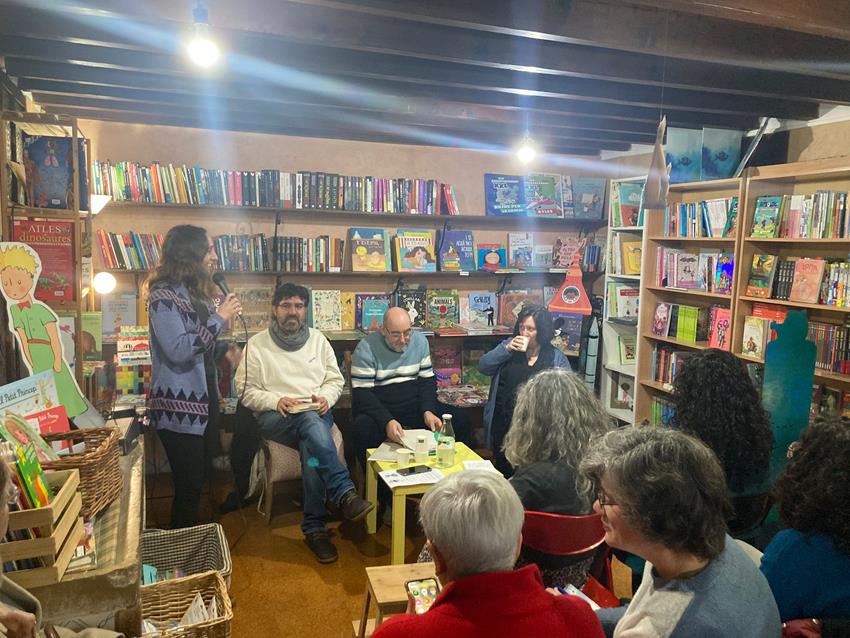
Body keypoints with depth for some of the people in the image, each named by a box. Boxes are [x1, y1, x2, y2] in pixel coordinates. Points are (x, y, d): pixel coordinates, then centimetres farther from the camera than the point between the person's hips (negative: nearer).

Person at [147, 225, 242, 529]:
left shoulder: (198, 292, 12)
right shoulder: (164, 295, -14)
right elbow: (178, 350, -24)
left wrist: (225, 349, 4)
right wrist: (220, 318, -21)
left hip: (204, 399, 9)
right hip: (179, 406, -9)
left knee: (201, 475, 17)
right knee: (189, 484, 1)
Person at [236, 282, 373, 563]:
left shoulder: (318, 339, 13)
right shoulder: (256, 345, 6)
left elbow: (335, 380, 15)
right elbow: (246, 391, 3)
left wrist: (326, 398, -8)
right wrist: (276, 401, -15)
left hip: (316, 415, 2)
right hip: (274, 418, -2)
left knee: (311, 449, -34)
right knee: (309, 421, -38)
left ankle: (314, 527, -27)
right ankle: (344, 493, -42)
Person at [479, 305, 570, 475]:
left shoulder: (556, 357, 2)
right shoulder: (509, 345, 8)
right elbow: (483, 367, 0)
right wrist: (507, 349, -10)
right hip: (503, 427, 2)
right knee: (503, 475, 13)